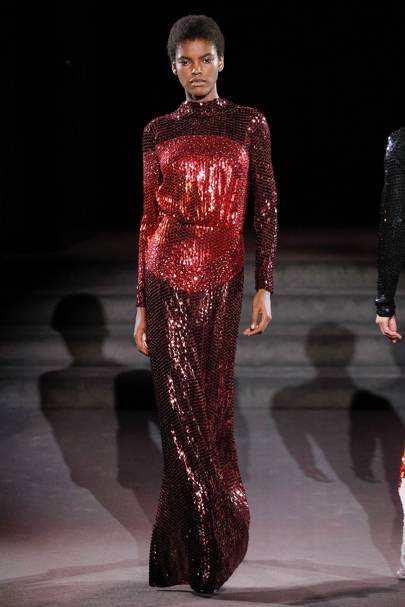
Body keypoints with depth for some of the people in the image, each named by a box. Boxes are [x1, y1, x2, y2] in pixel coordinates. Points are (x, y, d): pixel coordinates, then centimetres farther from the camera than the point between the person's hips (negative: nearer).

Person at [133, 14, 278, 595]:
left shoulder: (249, 123, 4)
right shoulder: (158, 131, 7)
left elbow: (266, 209, 2)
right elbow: (149, 218, 8)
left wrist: (265, 287, -7)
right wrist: (141, 303, 6)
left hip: (222, 283, 0)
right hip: (168, 280, 0)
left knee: (211, 406, 4)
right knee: (183, 410, -3)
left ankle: (189, 550, 18)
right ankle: (211, 543, 7)